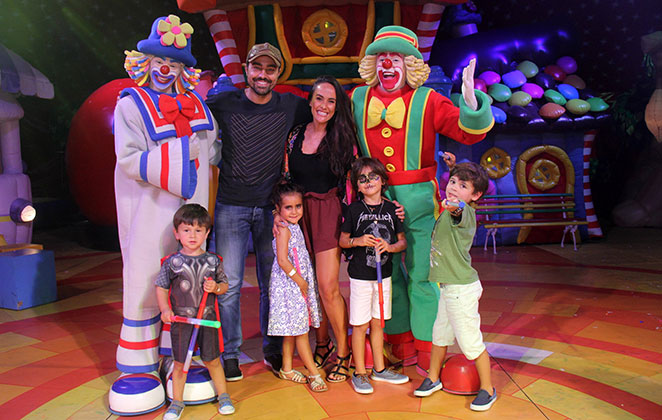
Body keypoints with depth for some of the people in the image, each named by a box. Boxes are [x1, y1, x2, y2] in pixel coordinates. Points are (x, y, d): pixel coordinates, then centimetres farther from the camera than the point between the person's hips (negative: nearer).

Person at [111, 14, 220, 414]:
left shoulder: (196, 104, 14)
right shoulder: (131, 104, 0)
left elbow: (213, 148, 23)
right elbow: (129, 159, -12)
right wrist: (179, 158, -16)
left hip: (190, 207, 4)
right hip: (150, 210, -4)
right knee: (145, 280, 0)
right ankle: (138, 365, 14)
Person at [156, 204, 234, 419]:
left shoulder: (213, 260, -2)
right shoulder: (172, 262, -6)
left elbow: (224, 285, 8)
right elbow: (161, 288, 1)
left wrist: (215, 287, -14)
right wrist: (165, 309, -13)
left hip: (207, 319, 1)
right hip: (181, 320, -1)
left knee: (212, 360, 12)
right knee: (180, 363, 10)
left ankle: (223, 396, 30)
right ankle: (177, 402, 28)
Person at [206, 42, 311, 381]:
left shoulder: (291, 106, 3)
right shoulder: (224, 103, 0)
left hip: (271, 207, 1)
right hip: (231, 206, -1)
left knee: (272, 283, 9)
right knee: (229, 284, 0)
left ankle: (273, 350, 26)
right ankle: (230, 354, 17)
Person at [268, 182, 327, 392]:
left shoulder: (293, 227, 11)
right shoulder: (283, 229, -15)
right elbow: (282, 260, -21)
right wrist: (299, 280, -17)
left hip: (298, 284, 9)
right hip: (289, 285, -9)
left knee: (292, 330, 16)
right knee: (300, 330, -3)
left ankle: (287, 369, 27)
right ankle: (315, 374, 3)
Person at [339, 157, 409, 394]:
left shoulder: (391, 209, 3)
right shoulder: (354, 210, -4)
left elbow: (403, 242, 7)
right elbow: (342, 241, 1)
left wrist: (390, 246, -13)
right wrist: (358, 241, -18)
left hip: (384, 274, 3)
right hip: (360, 275, -3)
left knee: (378, 322, 14)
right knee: (360, 324, 2)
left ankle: (379, 369, 28)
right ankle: (359, 373, 16)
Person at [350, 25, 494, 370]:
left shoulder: (426, 101, -2)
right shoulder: (358, 99, 7)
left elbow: (469, 133, -9)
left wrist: (470, 101, -26)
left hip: (418, 199, -3)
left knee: (420, 275, 1)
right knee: (386, 272, 11)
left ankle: (427, 348, 19)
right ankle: (401, 344, 29)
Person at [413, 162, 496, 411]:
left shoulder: (465, 212, -18)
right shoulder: (447, 211, 9)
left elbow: (460, 210, -42)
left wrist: (454, 205, -65)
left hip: (461, 289, -9)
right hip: (448, 287, 9)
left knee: (470, 342, 2)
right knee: (439, 335, 20)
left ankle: (487, 389, 22)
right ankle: (433, 379, 38)